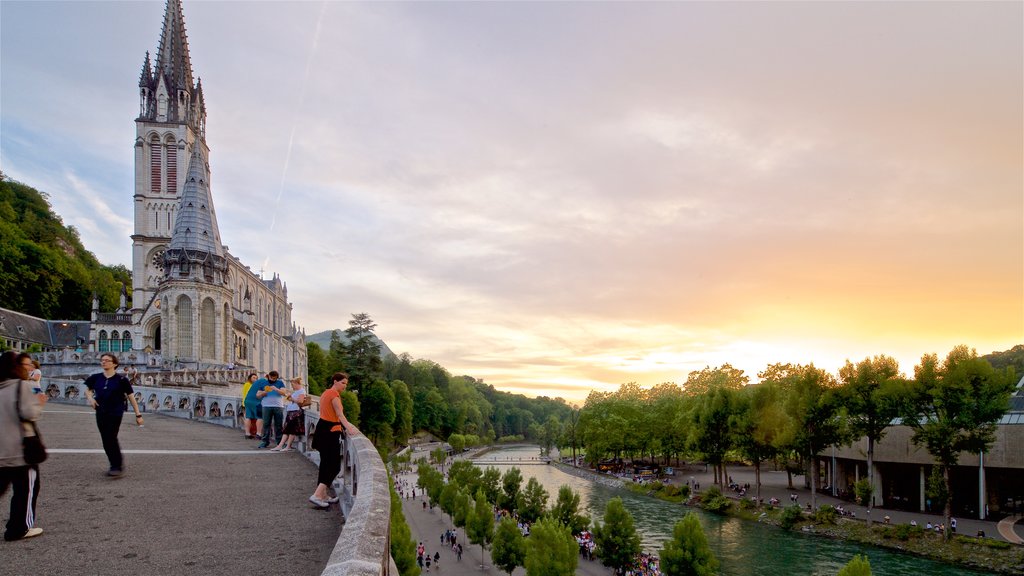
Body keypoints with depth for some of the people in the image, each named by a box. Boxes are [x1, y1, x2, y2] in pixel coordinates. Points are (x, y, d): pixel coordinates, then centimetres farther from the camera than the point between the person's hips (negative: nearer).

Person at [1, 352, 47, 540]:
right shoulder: (25, 386, -13)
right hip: (20, 448, -7)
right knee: (26, 488, 6)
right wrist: (39, 403, -4)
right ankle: (19, 528, 11)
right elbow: (29, 413, -22)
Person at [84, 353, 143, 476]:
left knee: (111, 439, -11)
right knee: (106, 441, 10)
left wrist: (138, 415, -4)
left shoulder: (121, 379, -7)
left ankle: (117, 466, 3)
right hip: (100, 413, 5)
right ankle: (115, 464, 25)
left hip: (115, 413, -5)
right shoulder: (96, 378, 5)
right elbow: (88, 390, 23)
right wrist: (90, 398, -2)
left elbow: (131, 397, -4)